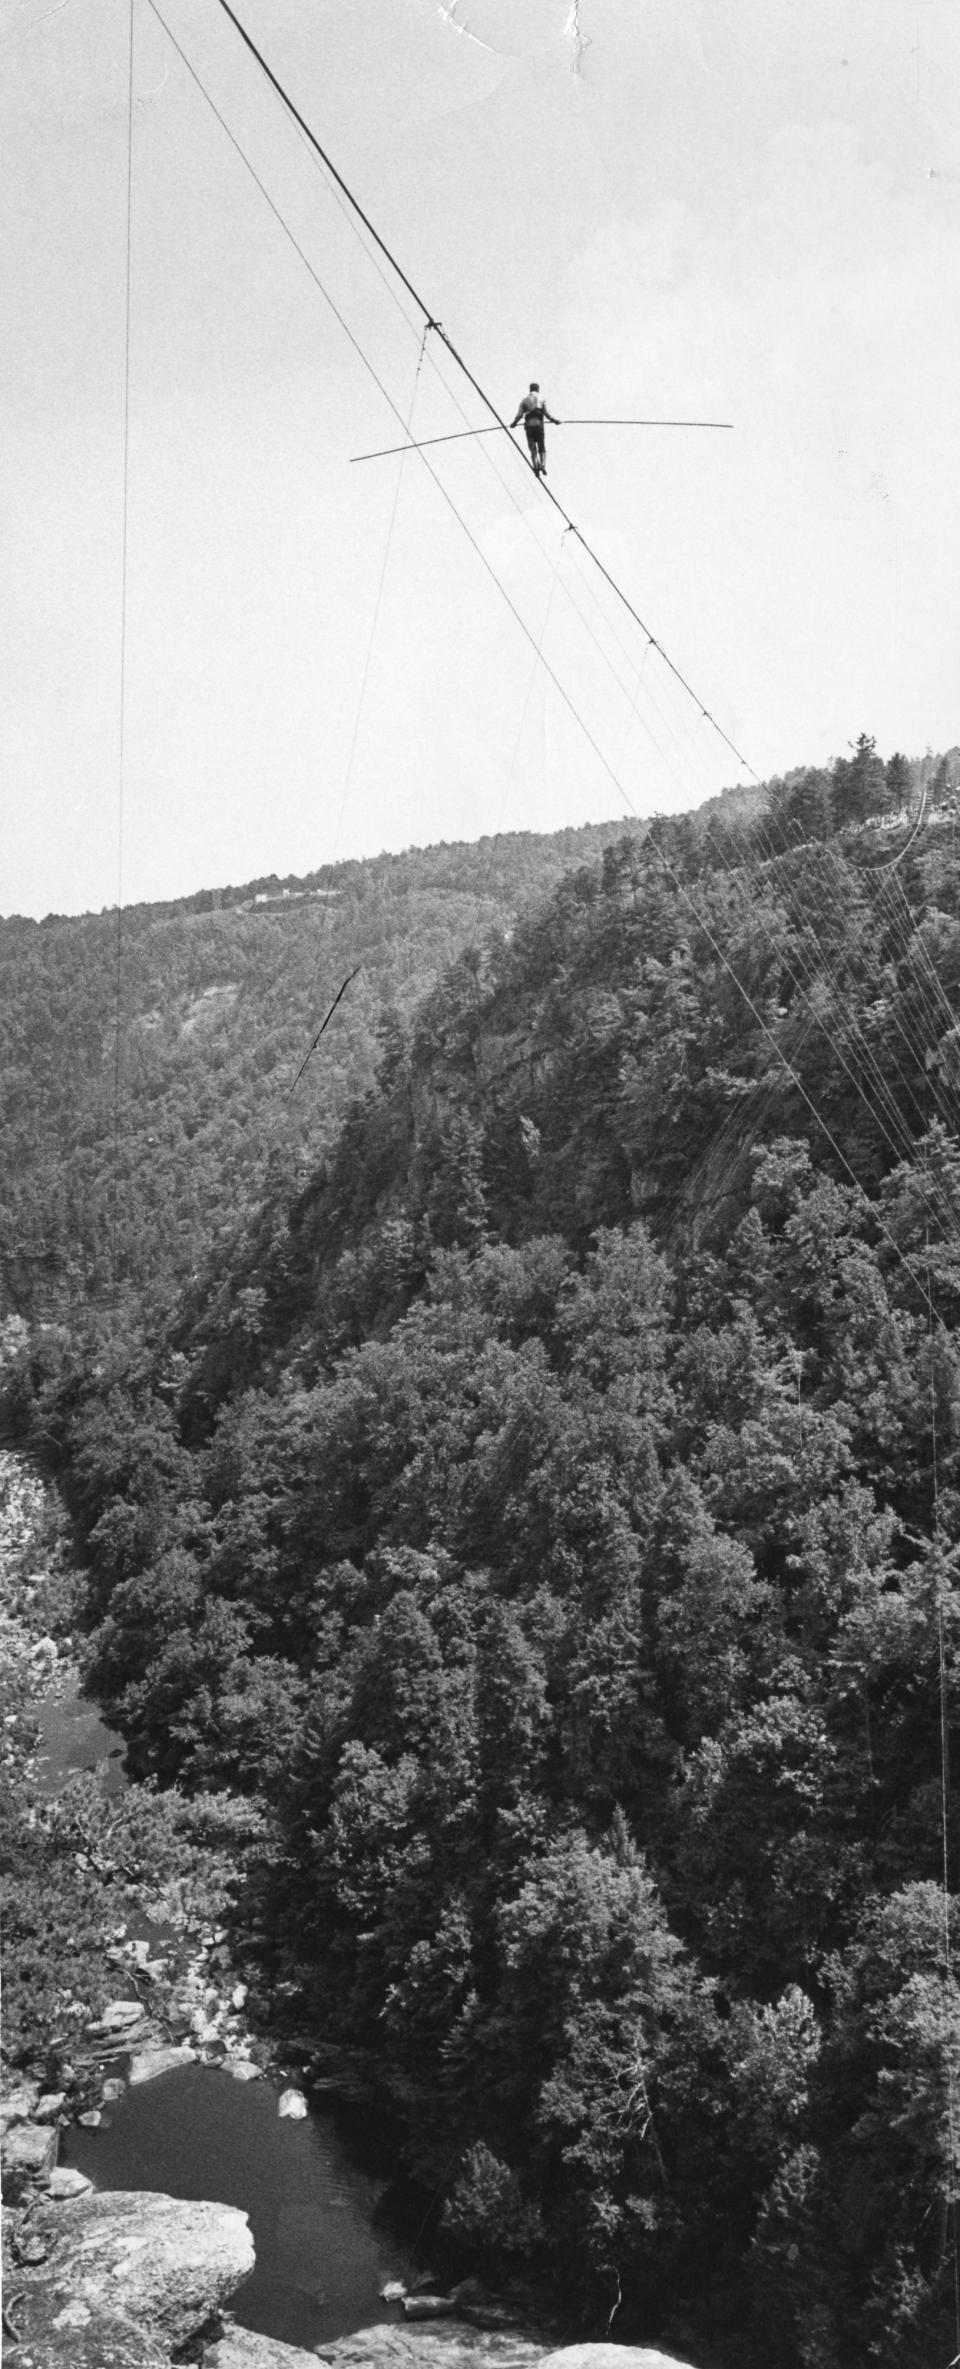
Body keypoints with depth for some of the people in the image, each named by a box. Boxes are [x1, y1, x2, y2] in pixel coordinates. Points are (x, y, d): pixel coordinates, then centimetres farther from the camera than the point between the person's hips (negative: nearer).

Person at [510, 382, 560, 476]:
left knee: (533, 449, 4)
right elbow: (547, 414, -1)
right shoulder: (541, 399, 9)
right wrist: (555, 421, 10)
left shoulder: (524, 400, 12)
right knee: (542, 448, 8)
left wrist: (514, 423, 17)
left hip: (528, 425, 1)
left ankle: (536, 466, -16)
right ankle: (542, 465, -15)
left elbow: (519, 415, 2)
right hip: (539, 424, -1)